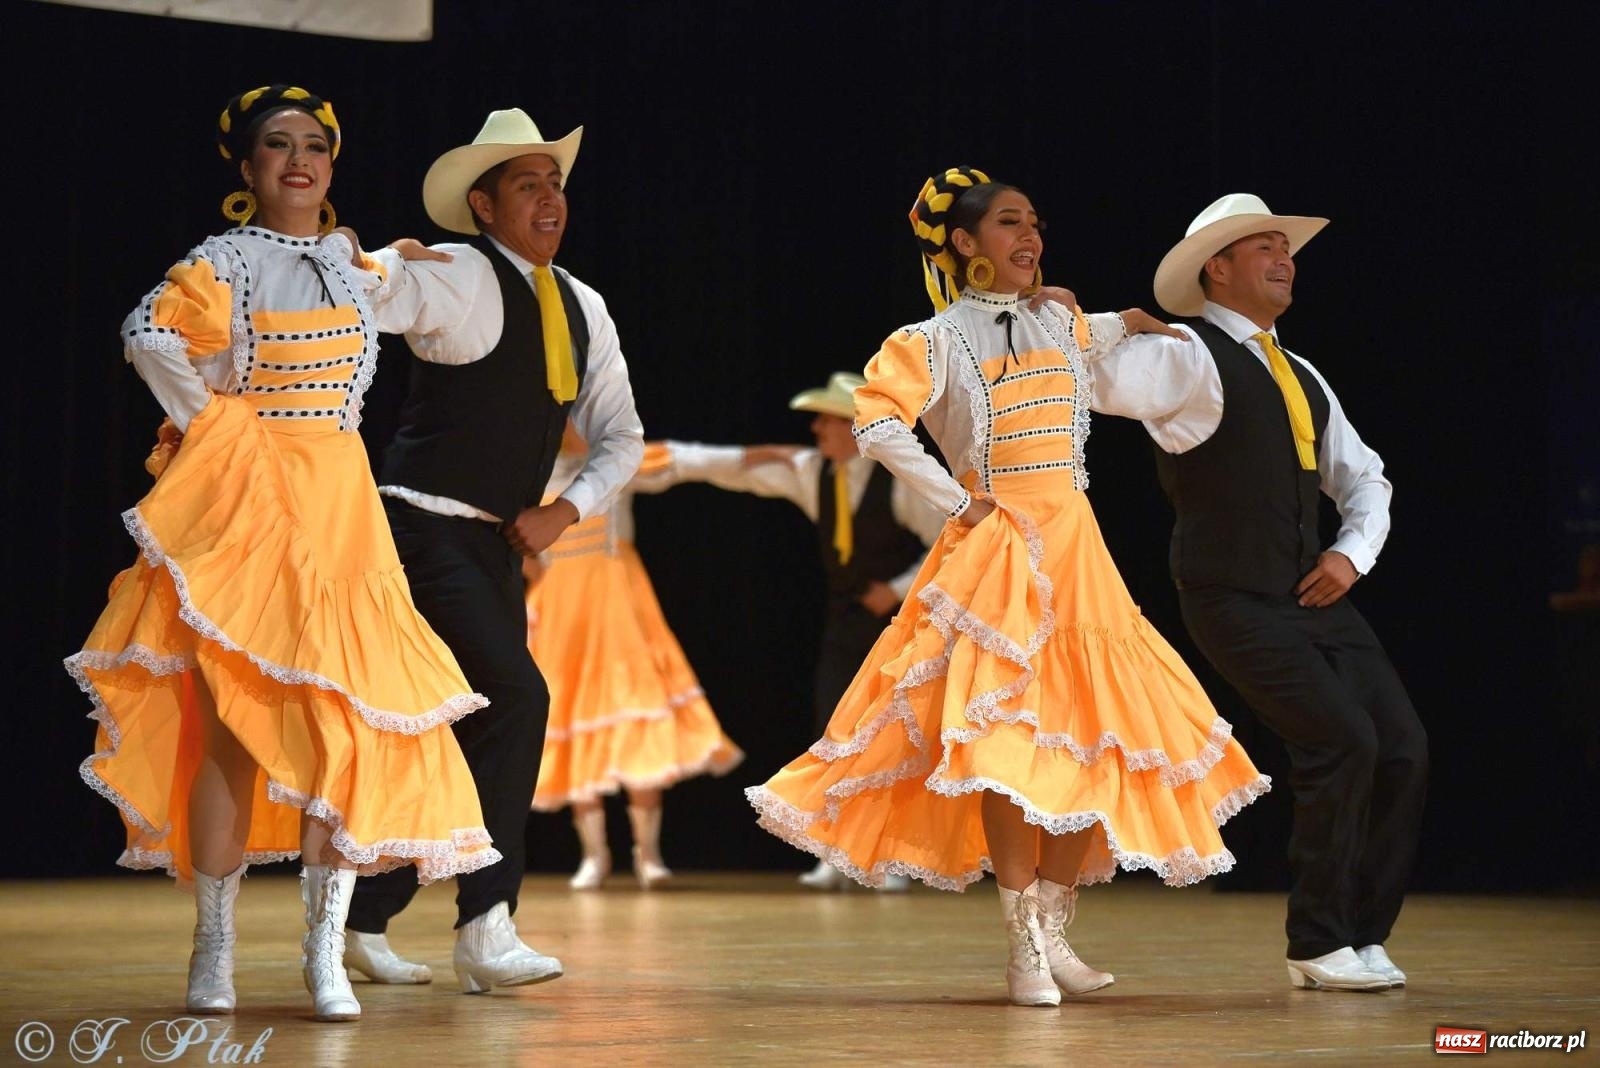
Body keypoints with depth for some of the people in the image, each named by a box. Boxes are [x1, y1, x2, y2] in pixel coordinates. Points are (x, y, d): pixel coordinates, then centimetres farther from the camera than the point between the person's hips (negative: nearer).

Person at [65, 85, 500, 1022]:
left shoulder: (349, 261, 13)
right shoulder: (225, 261, -4)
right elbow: (152, 337, -22)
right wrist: (212, 424, -12)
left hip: (337, 505, 5)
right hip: (244, 503, -5)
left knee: (347, 723, -5)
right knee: (234, 728, -6)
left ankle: (327, 954, -1)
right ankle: (214, 951, 2)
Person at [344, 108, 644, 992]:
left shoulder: (582, 307, 12)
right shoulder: (456, 279, -9)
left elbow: (620, 437, 14)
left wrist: (564, 511, 0)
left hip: (500, 543, 8)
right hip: (428, 530, -8)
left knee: (473, 731, 10)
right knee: (515, 695, -20)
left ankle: (366, 923, 23)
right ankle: (485, 926, -16)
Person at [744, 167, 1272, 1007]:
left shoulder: (1060, 325, 13)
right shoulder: (935, 341, -3)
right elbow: (876, 426, -15)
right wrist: (956, 500, -13)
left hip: (1075, 551, 6)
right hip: (996, 553, -6)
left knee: (1100, 735, 0)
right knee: (1009, 738, -14)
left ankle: (1053, 931, 8)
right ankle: (1023, 945, -10)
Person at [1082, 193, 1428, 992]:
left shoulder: (1301, 377, 19)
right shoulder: (1190, 357, -7)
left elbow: (1363, 478, 23)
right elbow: (1100, 380, -24)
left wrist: (1354, 550, 7)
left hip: (1316, 595, 8)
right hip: (1237, 603, -8)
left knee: (1402, 746, -1)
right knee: (1343, 743, -16)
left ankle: (1361, 936, 13)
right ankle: (1318, 946, 0)